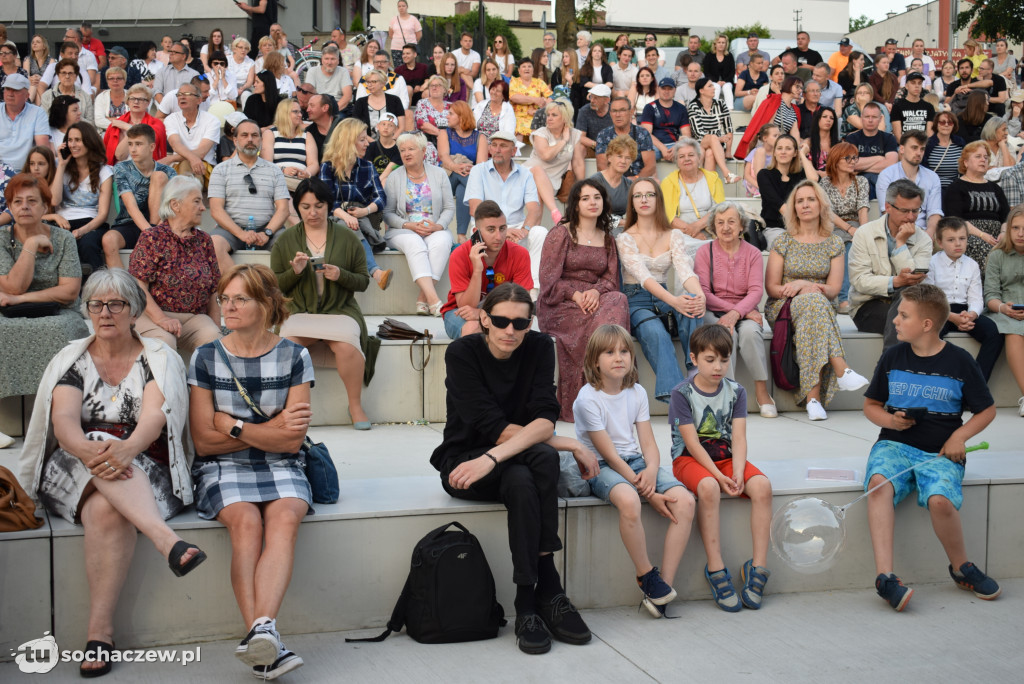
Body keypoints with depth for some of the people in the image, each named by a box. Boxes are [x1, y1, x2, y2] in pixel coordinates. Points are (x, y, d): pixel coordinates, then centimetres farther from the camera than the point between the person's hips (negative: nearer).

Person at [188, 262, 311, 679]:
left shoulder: (294, 357, 5)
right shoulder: (206, 358, 6)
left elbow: (292, 441, -1)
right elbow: (204, 441, 1)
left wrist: (235, 427, -7)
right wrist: (270, 429, -4)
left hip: (281, 468, 1)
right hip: (223, 469, -1)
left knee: (285, 518, -32)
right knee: (246, 521, -31)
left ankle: (261, 627, -47)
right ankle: (266, 647, -40)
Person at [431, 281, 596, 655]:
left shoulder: (539, 347, -5)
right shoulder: (462, 352, -12)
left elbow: (545, 420, -17)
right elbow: (494, 428, -20)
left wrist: (493, 457, -34)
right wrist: (571, 445, -20)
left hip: (519, 463, 2)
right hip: (463, 462, -2)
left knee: (540, 462, -34)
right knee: (522, 481, -35)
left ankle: (530, 602, -25)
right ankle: (548, 592, -22)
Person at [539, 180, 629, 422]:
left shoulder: (607, 239, 20)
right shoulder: (561, 234, 5)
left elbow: (611, 279, 11)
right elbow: (548, 280, -2)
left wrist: (596, 291, -12)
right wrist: (575, 295, -17)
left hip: (594, 300, 4)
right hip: (560, 307, -4)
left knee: (617, 302, -33)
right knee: (601, 322, -36)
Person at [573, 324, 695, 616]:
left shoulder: (637, 393, 8)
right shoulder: (588, 398, -11)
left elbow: (649, 443, 7)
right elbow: (608, 454, -14)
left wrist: (651, 470, -19)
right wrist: (649, 493, -19)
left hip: (637, 463, 6)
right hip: (602, 468, -6)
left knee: (685, 501, -21)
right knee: (629, 500, -39)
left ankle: (665, 583, -15)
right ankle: (645, 575, -16)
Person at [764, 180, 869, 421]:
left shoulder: (834, 245, 9)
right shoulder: (783, 242, 7)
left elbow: (833, 290, 2)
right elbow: (771, 287, 3)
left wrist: (803, 284, -18)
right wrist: (808, 289, -16)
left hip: (820, 307, 1)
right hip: (782, 310, -1)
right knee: (814, 301, -37)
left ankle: (813, 396, -45)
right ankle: (841, 370, -47)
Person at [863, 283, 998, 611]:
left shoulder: (960, 362, 1)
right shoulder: (892, 356, 9)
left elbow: (987, 410, 10)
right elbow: (871, 405, 18)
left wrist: (959, 436, -7)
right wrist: (889, 420, -4)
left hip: (939, 452, -2)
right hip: (895, 444, 2)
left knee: (940, 500, -32)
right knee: (879, 483, -33)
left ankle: (961, 567, 0)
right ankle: (884, 576, -33)